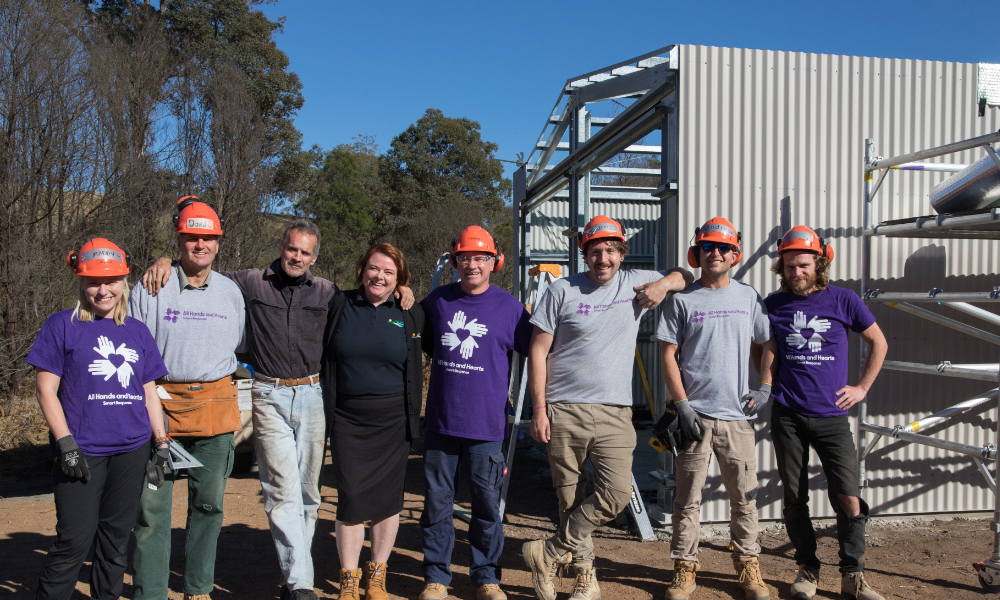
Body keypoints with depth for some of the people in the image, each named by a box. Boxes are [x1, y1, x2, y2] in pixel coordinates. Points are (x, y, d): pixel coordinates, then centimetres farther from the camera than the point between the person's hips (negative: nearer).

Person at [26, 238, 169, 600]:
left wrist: (162, 442, 9)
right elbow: (46, 390, -2)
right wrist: (66, 443, -11)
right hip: (82, 451, -4)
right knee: (75, 541, -6)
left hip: (132, 450, 4)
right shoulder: (62, 326, 1)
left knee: (116, 539, 11)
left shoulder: (138, 332, 12)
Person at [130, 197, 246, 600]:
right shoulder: (151, 288, 0)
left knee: (209, 504, 9)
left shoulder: (231, 291, 10)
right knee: (152, 503, -3)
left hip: (217, 407, 3)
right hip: (160, 404, -2)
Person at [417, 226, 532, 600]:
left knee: (487, 502, 7)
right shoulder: (438, 301, 6)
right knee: (437, 499, 9)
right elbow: (422, 343, 26)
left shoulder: (509, 307, -1)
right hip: (440, 420, 2)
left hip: (485, 424, -2)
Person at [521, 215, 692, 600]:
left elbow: (686, 276, 23)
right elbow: (538, 352, 1)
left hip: (614, 413, 1)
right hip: (563, 411, -1)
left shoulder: (637, 282, 7)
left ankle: (550, 554, 3)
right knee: (570, 499, 5)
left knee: (616, 493, -14)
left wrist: (665, 283, -1)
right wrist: (539, 409, -5)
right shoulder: (562, 291, 1)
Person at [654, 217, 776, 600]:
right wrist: (682, 406, -8)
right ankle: (684, 568, 15)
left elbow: (768, 345, 19)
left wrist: (765, 387, 8)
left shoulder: (748, 297, 9)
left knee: (744, 497, 7)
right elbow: (668, 355, -1)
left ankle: (748, 566, 22)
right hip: (694, 414, -2)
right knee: (688, 498, 3)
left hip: (736, 414, 2)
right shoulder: (682, 300, 1)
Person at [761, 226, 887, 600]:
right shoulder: (773, 304, 3)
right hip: (787, 416, 1)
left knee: (849, 499, -4)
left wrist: (862, 388, 5)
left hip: (832, 417, -1)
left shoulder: (843, 300, 0)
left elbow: (878, 343, 11)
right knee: (794, 498, 7)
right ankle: (807, 569, 23)